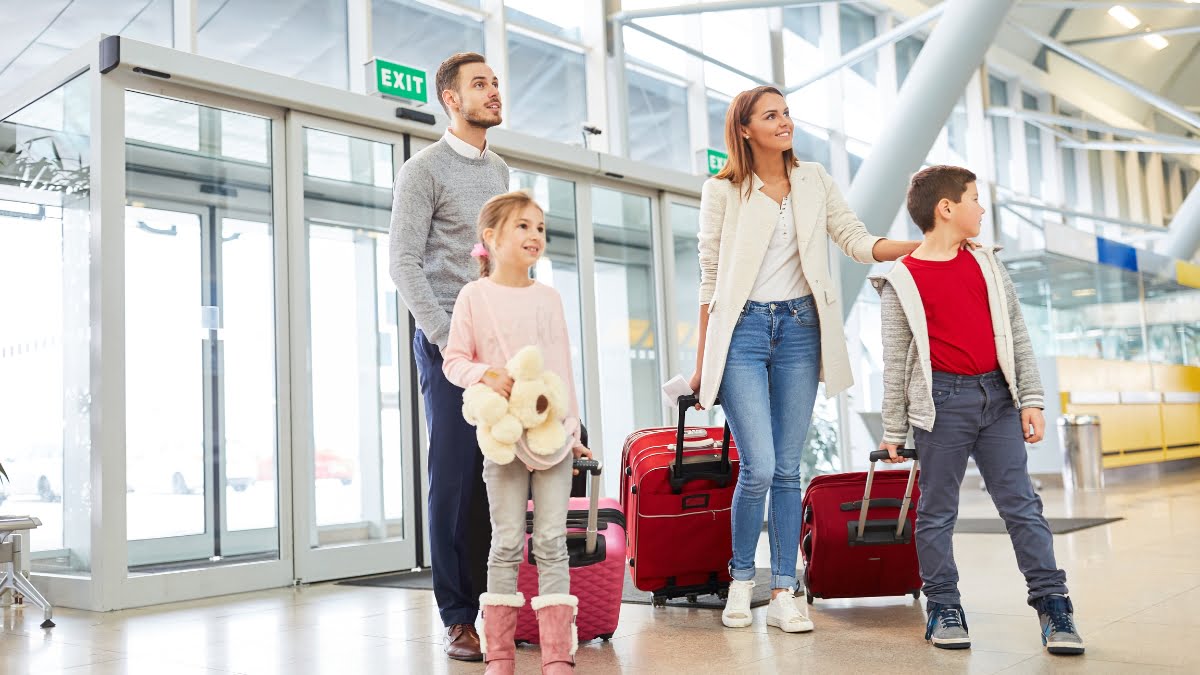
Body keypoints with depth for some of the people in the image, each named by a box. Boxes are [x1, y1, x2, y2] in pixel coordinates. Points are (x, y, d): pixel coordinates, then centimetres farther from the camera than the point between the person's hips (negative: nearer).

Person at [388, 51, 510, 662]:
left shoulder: (499, 171, 20)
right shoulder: (424, 170, 0)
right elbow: (405, 263, -7)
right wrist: (449, 339, -14)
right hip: (449, 340, -5)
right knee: (456, 476, -4)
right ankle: (458, 617, 5)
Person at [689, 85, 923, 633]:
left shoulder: (814, 180, 11)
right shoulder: (722, 191, 2)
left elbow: (858, 241, 7)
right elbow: (709, 278, 3)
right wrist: (702, 361, 4)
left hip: (799, 329, 3)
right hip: (742, 329, -3)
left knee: (788, 469, 4)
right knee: (759, 468, -11)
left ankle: (784, 594, 11)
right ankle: (741, 579, 12)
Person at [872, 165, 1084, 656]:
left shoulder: (988, 265, 11)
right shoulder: (902, 281, -2)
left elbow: (1017, 337, 12)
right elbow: (895, 361, 0)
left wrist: (1031, 399, 5)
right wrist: (893, 430, 0)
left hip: (997, 396, 4)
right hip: (942, 400, -3)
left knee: (1020, 502, 3)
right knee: (937, 510, 4)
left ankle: (1052, 603, 8)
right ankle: (943, 607, 14)